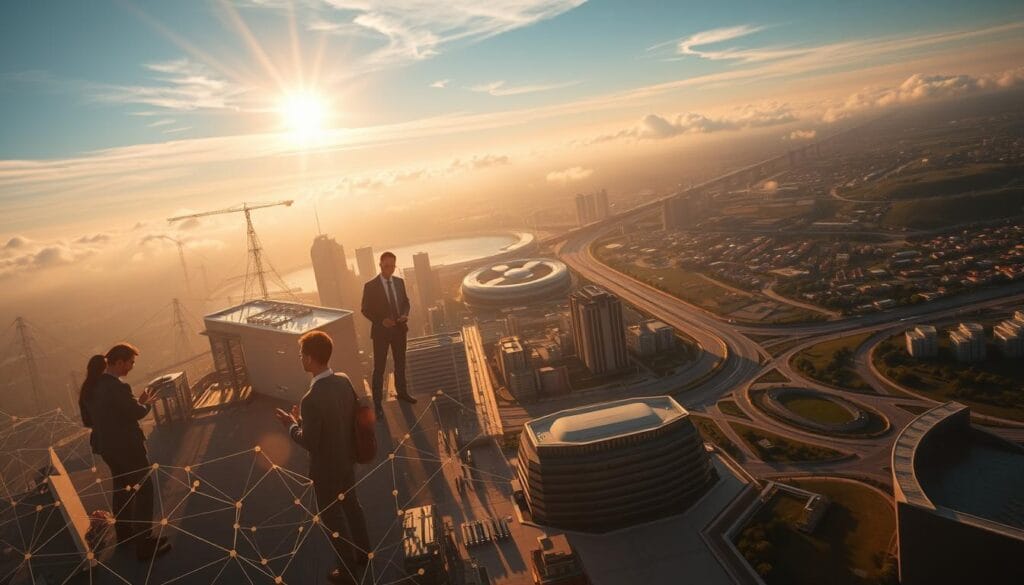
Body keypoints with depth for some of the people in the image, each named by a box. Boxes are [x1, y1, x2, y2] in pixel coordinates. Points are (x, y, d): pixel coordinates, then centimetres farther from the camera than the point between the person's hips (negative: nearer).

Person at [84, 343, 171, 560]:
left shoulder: (92, 385, 1)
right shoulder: (117, 388, -28)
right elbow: (136, 412, -18)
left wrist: (137, 402, 5)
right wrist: (146, 402, 1)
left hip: (108, 446, 9)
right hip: (127, 448, -9)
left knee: (122, 487, 25)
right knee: (143, 491, 3)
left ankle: (124, 531, 41)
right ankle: (144, 543, 8)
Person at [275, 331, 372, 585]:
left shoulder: (312, 400, -34)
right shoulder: (344, 381, -12)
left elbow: (309, 443, -24)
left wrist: (292, 424, -5)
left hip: (327, 468, -7)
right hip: (347, 459, 7)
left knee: (333, 517, 16)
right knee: (352, 505, 27)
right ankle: (363, 553, 48)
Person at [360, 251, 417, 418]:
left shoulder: (399, 282, 1)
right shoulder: (370, 286, -13)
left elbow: (405, 301, 11)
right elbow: (366, 310, -9)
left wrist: (405, 314, -9)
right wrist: (381, 320, -22)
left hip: (399, 329, 5)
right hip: (381, 331, -5)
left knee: (400, 363, 20)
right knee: (379, 368, 1)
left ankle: (402, 392, 40)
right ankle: (377, 403, 10)